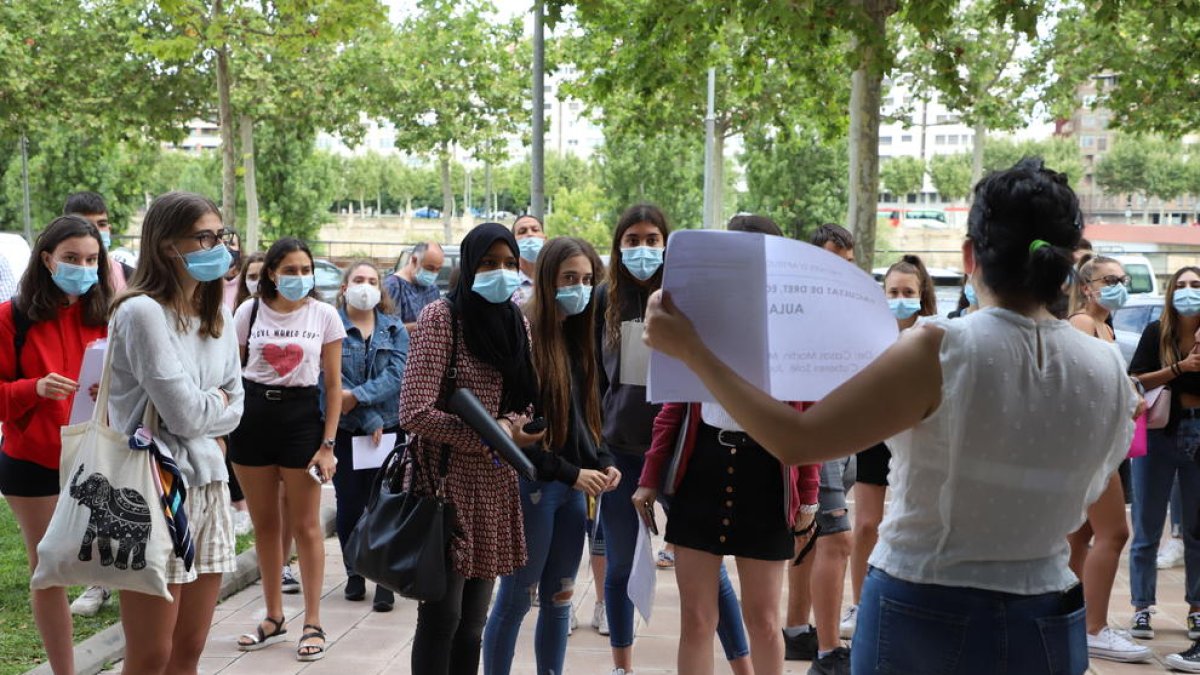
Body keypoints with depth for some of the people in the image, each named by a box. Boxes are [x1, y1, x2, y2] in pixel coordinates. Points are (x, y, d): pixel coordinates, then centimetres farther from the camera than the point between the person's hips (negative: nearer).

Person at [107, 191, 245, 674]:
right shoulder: (142, 312, -14)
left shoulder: (217, 316, 10)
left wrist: (202, 411, -7)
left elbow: (235, 409, 10)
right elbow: (183, 413, -17)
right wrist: (216, 402, 1)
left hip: (208, 485, 7)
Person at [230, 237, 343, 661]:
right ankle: (274, 617, 25)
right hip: (253, 416, 2)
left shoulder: (324, 315, -2)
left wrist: (328, 444, -5)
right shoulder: (250, 311, 1)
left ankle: (313, 623, 13)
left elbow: (333, 384, 0)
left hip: (301, 416, -2)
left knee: (305, 525, 2)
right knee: (264, 524, 11)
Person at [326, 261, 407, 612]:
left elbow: (397, 373, -6)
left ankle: (385, 582, 4)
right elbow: (333, 379, -9)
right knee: (349, 504, 7)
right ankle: (354, 575, 23)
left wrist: (358, 396, -18)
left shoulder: (394, 328, 8)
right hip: (345, 429, -1)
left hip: (389, 428, 1)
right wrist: (370, 419, -12)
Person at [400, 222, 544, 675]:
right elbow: (414, 413, -16)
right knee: (442, 617, -3)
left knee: (473, 620, 12)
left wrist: (512, 426, -6)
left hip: (497, 485, 6)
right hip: (449, 481, -6)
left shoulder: (517, 323, 9)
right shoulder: (441, 317, -10)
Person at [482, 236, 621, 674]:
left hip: (573, 488, 7)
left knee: (559, 599, 14)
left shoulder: (578, 338, 10)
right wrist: (572, 473, -17)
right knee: (515, 601, 3)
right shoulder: (524, 338, -14)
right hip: (532, 485, -7)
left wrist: (603, 462, -1)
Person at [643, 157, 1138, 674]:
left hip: (921, 620, -4)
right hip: (1045, 630, 4)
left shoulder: (941, 351, -20)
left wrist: (689, 349, -12)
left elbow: (793, 441, -19)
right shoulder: (1108, 373, -7)